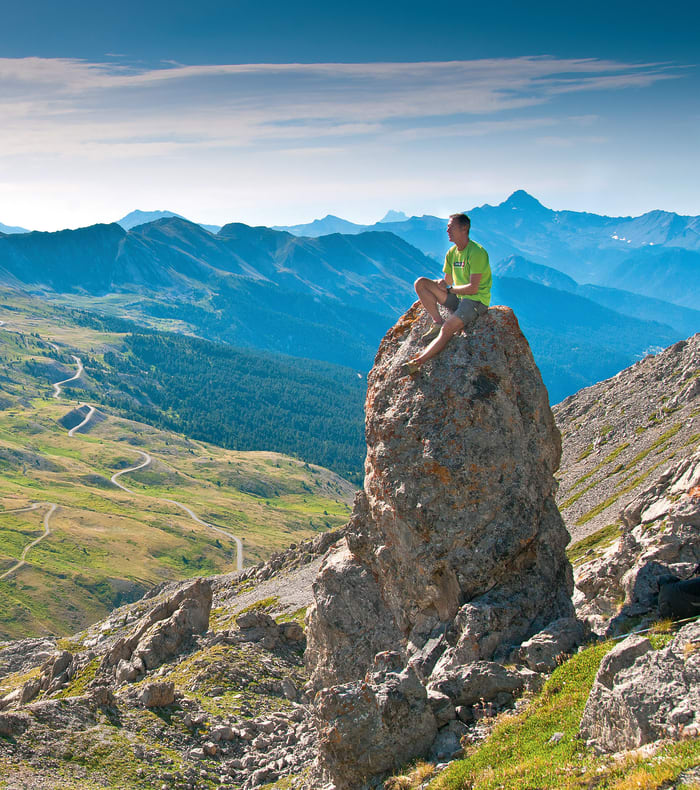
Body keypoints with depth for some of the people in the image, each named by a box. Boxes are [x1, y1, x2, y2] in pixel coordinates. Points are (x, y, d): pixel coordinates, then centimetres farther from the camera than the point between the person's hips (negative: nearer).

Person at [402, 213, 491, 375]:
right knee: (420, 283, -4)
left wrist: (449, 289, -8)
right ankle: (438, 322, -11)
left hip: (477, 300, -8)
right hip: (457, 297, 8)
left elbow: (473, 288, -21)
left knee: (447, 329, -31)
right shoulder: (452, 252, 8)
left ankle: (417, 363, -38)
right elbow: (447, 281, 14)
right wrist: (441, 283, -11)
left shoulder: (477, 253, -17)